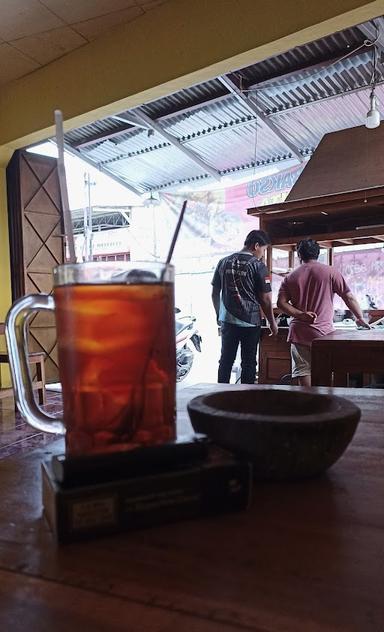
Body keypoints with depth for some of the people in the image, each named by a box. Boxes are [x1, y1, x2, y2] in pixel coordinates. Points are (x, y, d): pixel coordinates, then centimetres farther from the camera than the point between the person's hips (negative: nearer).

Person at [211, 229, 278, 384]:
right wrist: (272, 322, 4)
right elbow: (265, 299, -7)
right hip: (250, 322, -4)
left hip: (227, 320, 4)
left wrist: (219, 314, 22)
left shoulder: (223, 262, 6)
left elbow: (215, 293, 11)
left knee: (226, 360, 12)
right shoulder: (258, 265, -8)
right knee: (248, 362, 6)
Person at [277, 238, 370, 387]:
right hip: (323, 332, -2)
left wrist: (301, 314, -8)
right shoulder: (330, 272, -1)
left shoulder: (290, 277, 7)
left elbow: (281, 303, -3)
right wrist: (360, 318, 11)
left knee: (303, 373, 4)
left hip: (299, 333, 2)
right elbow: (349, 298, 0)